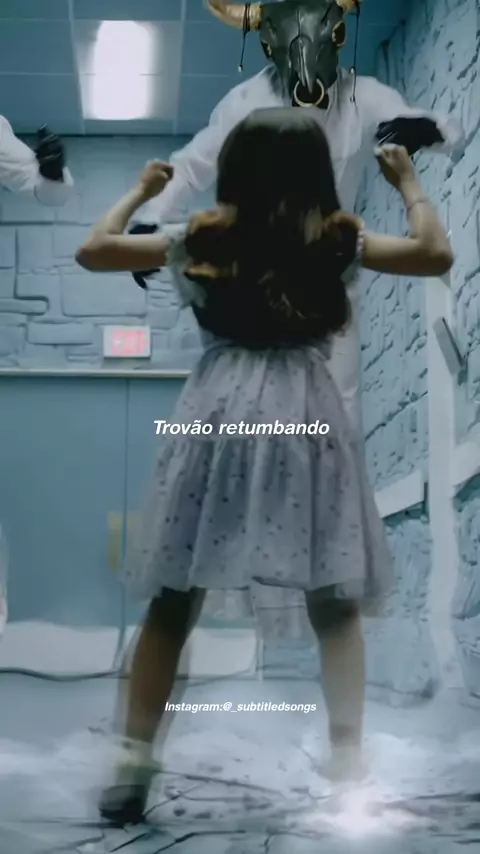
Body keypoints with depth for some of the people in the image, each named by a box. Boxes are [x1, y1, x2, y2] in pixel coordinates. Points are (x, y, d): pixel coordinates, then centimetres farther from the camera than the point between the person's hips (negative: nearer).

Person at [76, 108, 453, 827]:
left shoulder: (198, 240, 8)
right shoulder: (339, 241, 4)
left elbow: (91, 250, 16)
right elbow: (437, 255, 12)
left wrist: (139, 190, 31)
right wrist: (409, 181, 26)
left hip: (216, 414, 1)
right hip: (305, 415, -1)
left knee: (172, 604, 7)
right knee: (335, 605, 9)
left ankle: (133, 768, 9)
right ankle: (348, 768, 11)